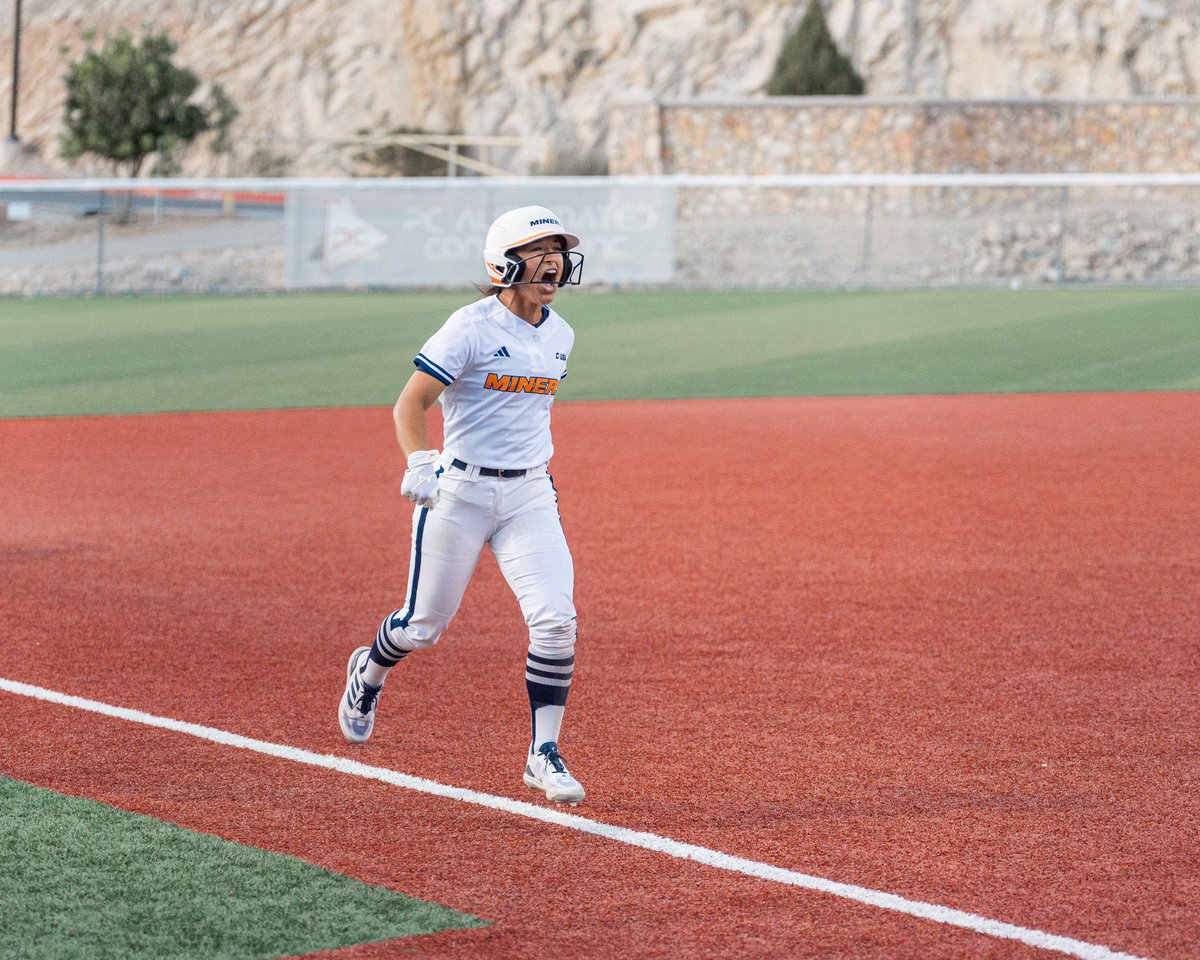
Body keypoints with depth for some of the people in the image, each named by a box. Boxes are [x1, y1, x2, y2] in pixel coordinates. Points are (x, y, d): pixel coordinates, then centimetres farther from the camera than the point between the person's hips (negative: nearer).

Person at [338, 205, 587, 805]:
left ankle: (544, 755, -2)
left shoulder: (559, 335, 7)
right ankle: (368, 673, 42)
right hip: (459, 491, -4)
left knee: (555, 620, -13)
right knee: (424, 626, 8)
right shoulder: (471, 328, -14)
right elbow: (410, 404, -15)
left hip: (530, 493, 5)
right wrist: (419, 462, -31)